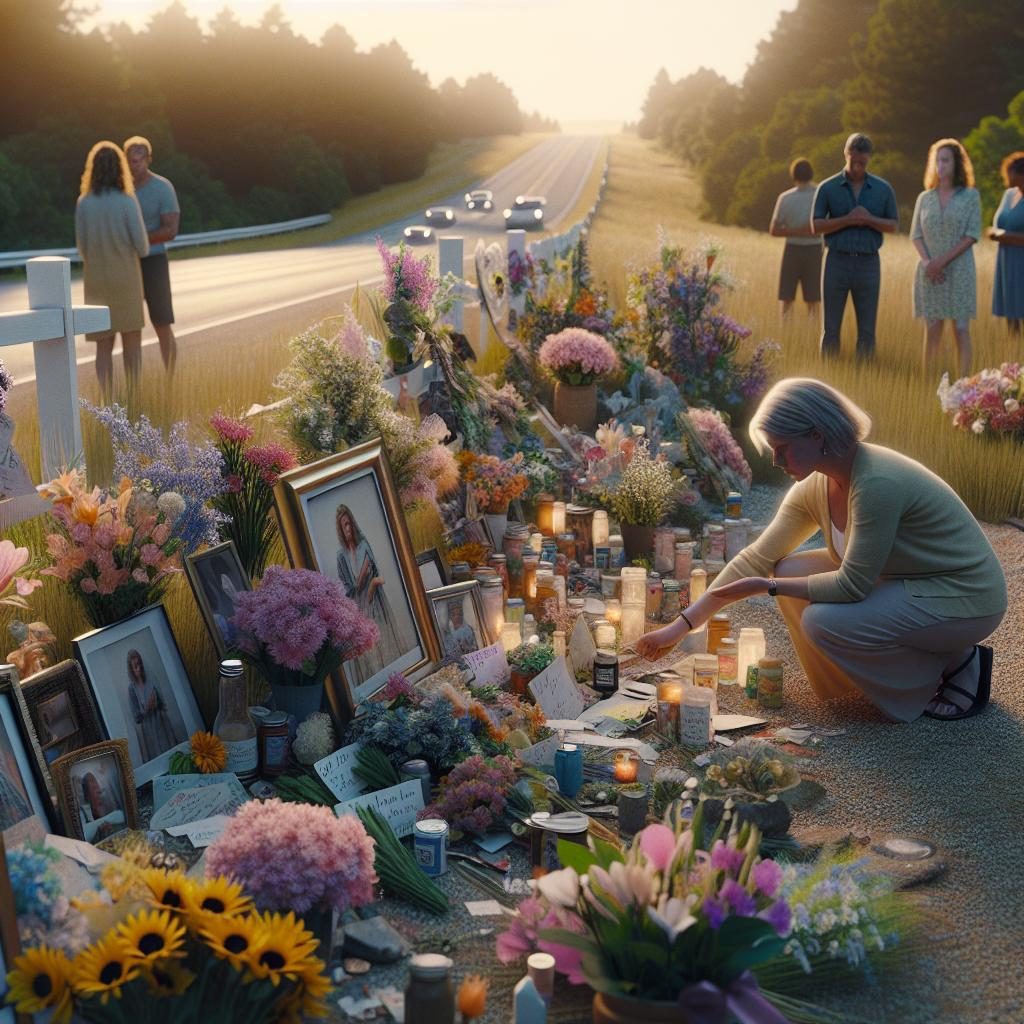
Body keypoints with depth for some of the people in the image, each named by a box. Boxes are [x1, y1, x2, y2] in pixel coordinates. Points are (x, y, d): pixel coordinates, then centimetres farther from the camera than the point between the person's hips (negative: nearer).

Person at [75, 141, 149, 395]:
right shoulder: (127, 202, -12)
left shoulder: (83, 203, -5)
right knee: (132, 340, 8)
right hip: (126, 279, -2)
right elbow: (142, 247, -10)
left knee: (104, 345, 8)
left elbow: (82, 245, 2)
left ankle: (108, 401, 6)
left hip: (97, 281, 2)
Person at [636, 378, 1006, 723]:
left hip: (964, 597, -8)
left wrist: (769, 586, -16)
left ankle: (956, 666, -4)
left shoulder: (876, 483, -29)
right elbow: (756, 559, 1)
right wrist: (682, 625, -1)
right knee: (791, 571, -4)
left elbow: (852, 585, -27)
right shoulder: (815, 488, -3)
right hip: (908, 585, 8)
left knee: (823, 621, -24)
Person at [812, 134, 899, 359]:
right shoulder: (828, 188, 3)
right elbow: (816, 226, -1)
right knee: (831, 328, 1)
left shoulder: (883, 189, 7)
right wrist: (847, 220, -15)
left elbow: (893, 225, 8)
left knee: (867, 329, 3)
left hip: (868, 262, 1)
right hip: (837, 261, -1)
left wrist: (870, 220, -11)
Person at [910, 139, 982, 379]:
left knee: (961, 330, -4)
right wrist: (927, 262, -10)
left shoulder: (971, 195, 1)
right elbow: (916, 235, 8)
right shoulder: (925, 198, 10)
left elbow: (972, 235, -6)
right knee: (932, 331, 1)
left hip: (959, 272, -2)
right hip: (930, 274, 3)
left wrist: (943, 260, -14)